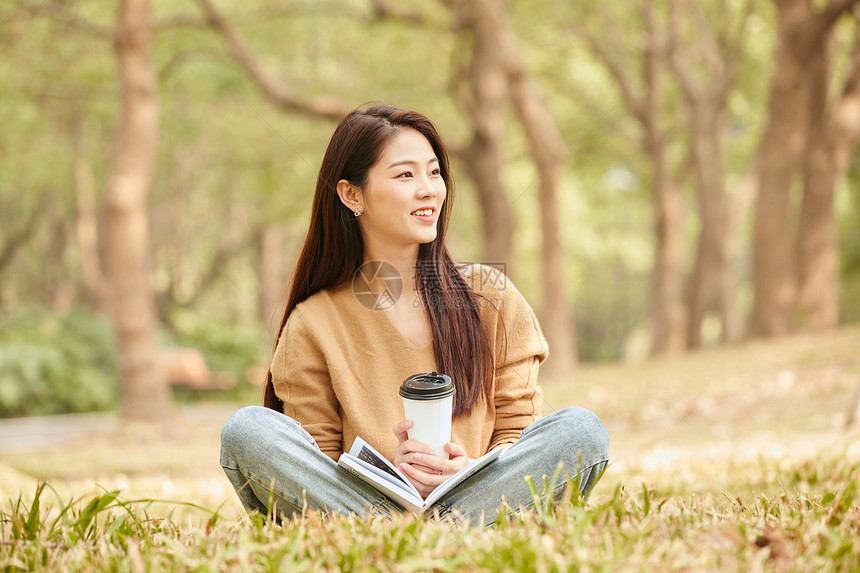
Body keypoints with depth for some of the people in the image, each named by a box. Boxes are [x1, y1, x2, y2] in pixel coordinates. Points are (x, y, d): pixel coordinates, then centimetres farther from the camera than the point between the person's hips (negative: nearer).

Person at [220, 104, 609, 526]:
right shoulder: (312, 326, 3)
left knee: (582, 429, -23)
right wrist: (389, 471, -18)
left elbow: (519, 428, 9)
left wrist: (473, 471, -15)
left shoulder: (489, 297, 8)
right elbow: (312, 470, 4)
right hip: (358, 501, -1)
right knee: (247, 429, -24)